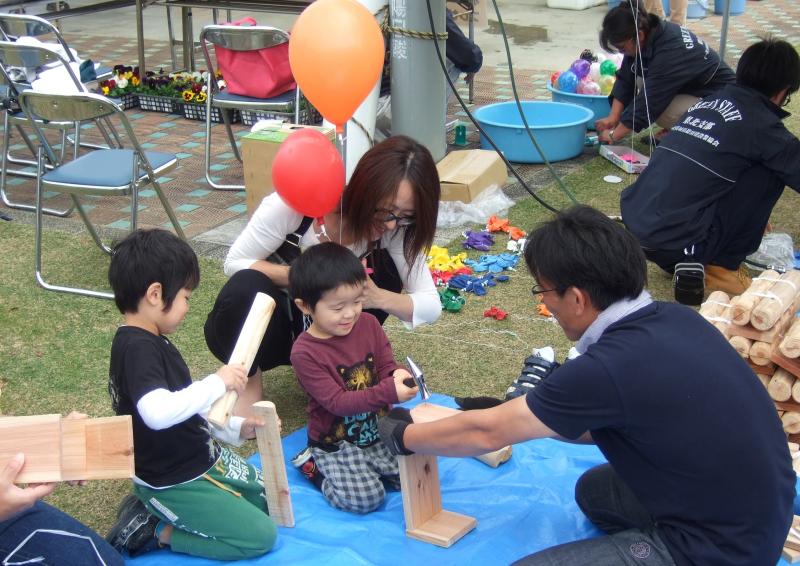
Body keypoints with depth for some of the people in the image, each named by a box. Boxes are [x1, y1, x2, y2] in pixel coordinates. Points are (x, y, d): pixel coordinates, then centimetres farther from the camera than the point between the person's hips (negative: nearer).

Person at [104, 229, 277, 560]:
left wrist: (235, 427, 7)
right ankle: (154, 531, 1)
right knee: (260, 536, -7)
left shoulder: (150, 342, 5)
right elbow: (158, 413, -42)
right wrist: (216, 383, -33)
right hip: (173, 483, -10)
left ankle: (153, 510, 15)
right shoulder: (138, 348, -26)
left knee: (269, 499, 21)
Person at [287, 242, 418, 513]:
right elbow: (336, 402, -24)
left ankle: (370, 467, 17)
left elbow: (386, 365, 2)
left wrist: (397, 374, -25)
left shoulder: (368, 324, -3)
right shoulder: (304, 353, -20)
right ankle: (313, 466, 5)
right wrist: (389, 392, -35)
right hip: (336, 444, -5)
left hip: (380, 429, 5)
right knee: (366, 498, -19)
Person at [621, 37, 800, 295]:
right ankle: (723, 266, 10)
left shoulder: (707, 102, 17)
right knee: (773, 170, 3)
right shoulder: (762, 124, -5)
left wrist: (751, 217, 44)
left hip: (632, 222, 7)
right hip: (675, 243, -7)